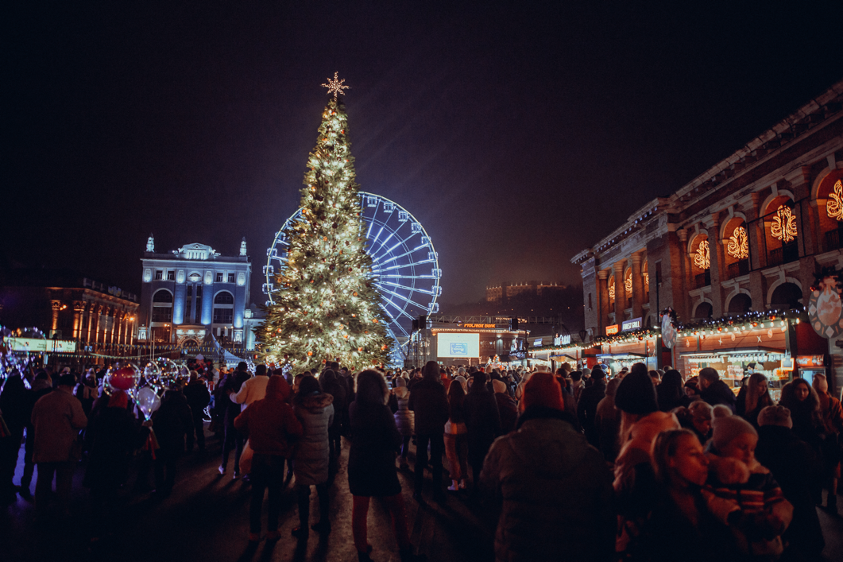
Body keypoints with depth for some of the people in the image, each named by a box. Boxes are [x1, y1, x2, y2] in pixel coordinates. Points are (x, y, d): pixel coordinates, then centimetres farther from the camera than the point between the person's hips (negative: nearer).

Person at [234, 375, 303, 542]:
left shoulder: (255, 406, -4)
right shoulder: (284, 409, -17)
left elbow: (238, 423, 0)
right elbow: (297, 431, -22)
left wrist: (252, 434, 11)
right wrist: (287, 441, -1)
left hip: (258, 456, 3)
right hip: (276, 458, -3)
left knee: (256, 495, 15)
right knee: (275, 496, 14)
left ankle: (254, 532, 22)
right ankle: (272, 531, 22)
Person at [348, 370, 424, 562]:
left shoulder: (353, 408, -4)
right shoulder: (381, 410, -21)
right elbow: (396, 441, -18)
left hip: (357, 465, 5)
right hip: (382, 467, -5)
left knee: (359, 510, 15)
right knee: (397, 509, 12)